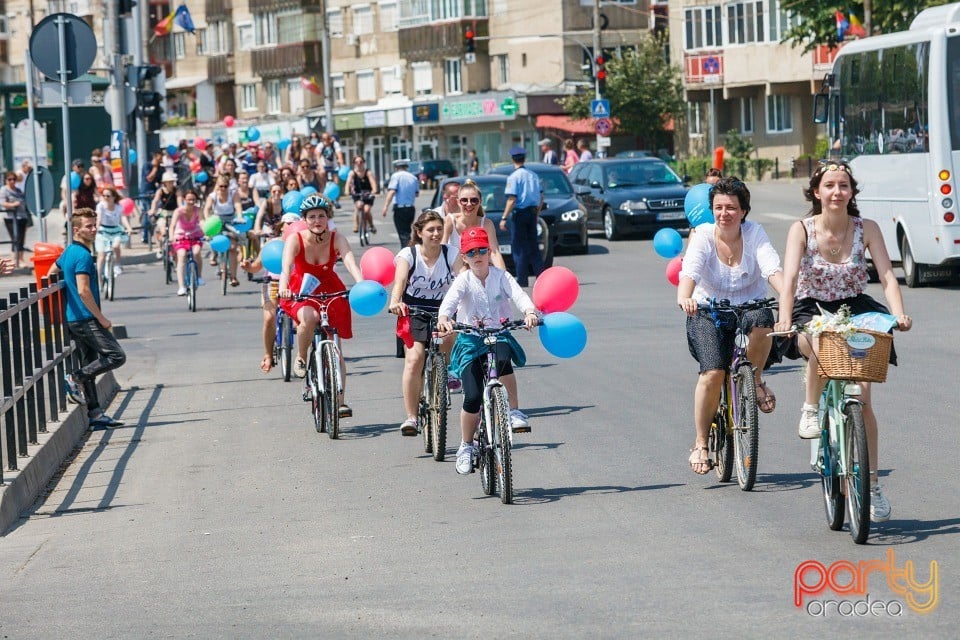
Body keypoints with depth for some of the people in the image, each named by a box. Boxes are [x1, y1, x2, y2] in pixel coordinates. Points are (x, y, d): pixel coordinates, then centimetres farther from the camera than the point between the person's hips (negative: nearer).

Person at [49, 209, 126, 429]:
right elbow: (83, 291, -23)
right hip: (86, 318, -10)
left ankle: (95, 414, 11)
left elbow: (51, 274, 28)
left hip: (74, 318, 10)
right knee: (116, 356, -10)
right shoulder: (82, 255, -16)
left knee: (89, 366, 10)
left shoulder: (68, 251, 14)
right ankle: (76, 378, -8)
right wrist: (101, 318, -16)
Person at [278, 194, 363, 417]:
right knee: (309, 317, -36)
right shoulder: (295, 240, -18)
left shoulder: (337, 239, -16)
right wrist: (283, 288, -54)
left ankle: (340, 401, 2)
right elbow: (286, 266, -34)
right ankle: (301, 359, -10)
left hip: (330, 291, 2)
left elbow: (351, 263, -31)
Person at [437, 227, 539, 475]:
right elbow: (449, 300, -23)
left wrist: (530, 312, -40)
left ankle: (515, 411, -19)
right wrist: (443, 319, -46)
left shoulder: (501, 276, -2)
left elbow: (519, 295, -18)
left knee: (502, 359, -37)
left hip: (499, 335, 0)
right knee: (473, 396, -13)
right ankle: (466, 447, 8)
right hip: (470, 340, 0)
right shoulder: (464, 280, -5)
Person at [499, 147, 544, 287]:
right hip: (532, 212, 6)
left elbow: (512, 200, -17)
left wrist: (504, 218, -14)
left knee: (519, 247, 0)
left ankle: (522, 279, 0)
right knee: (533, 246, 12)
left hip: (520, 213, -6)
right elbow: (541, 198, 13)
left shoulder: (514, 177, -11)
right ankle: (541, 274, 7)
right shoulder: (533, 175, 9)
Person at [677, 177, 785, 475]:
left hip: (748, 308, 1)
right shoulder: (703, 236, -9)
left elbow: (772, 268, -21)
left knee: (762, 318, -36)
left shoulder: (754, 233, -6)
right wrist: (684, 298, -47)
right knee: (713, 372, -22)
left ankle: (755, 380, -9)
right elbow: (689, 271, -25)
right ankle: (701, 443, -5)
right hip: (708, 314, -1)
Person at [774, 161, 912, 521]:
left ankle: (872, 485, -1)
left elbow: (887, 276, -13)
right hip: (812, 310, -1)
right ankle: (810, 411, -15)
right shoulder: (802, 230, -10)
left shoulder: (867, 229, -6)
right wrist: (785, 320, -38)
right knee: (821, 344, -40)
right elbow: (790, 278, -22)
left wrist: (899, 315, -31)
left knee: (862, 400, -11)